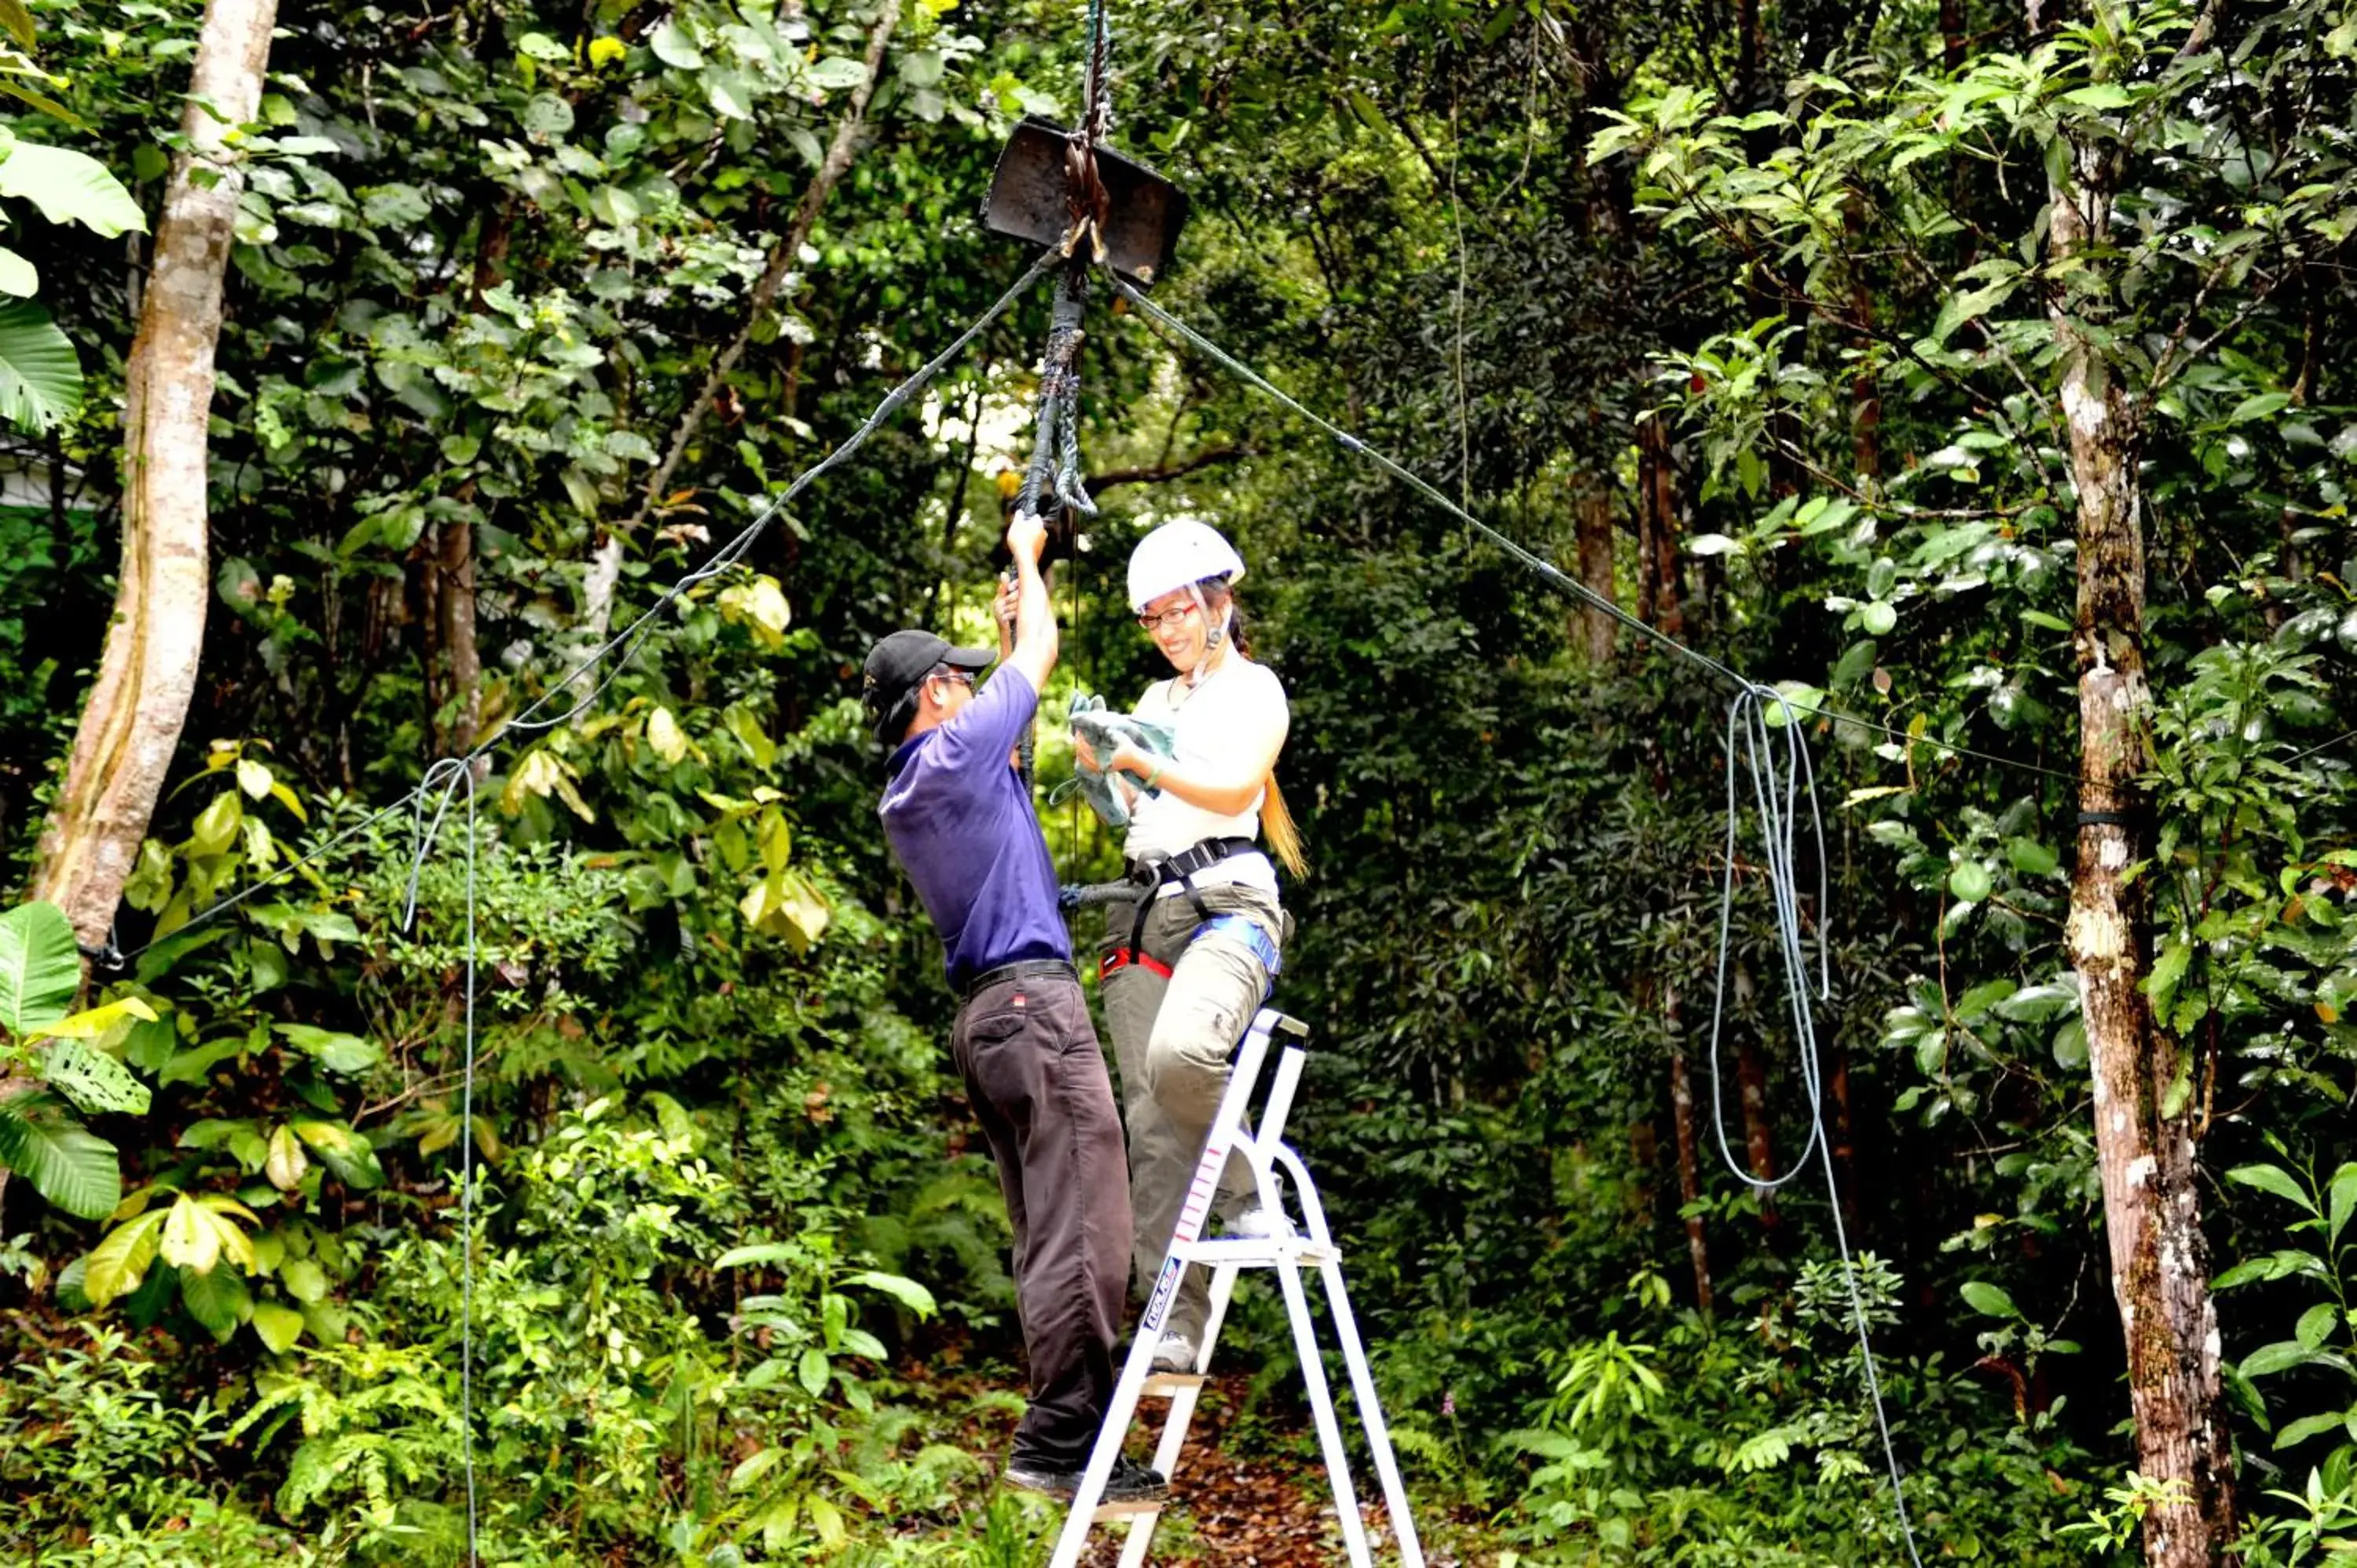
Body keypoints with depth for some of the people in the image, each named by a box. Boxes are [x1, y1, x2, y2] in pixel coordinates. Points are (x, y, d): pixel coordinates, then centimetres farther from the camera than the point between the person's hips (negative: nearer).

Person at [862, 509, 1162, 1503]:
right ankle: (1061, 1440, -12)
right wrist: (1026, 557, 20)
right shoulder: (957, 751, -8)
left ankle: (1061, 1433, 11)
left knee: (1046, 1235, 10)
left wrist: (1015, 606, 36)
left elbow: (1017, 680, 33)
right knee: (1084, 1229, -11)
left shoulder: (903, 794, 17)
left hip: (984, 1012, 10)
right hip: (1034, 1001, -10)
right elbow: (1040, 655, 3)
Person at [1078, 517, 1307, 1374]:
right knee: (1151, 1125, -6)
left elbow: (1234, 789, -8)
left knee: (1179, 1052, -35)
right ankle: (1176, 1325, -7)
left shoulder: (1255, 687, 9)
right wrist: (1098, 768, 2)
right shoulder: (1157, 699, 26)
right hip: (1144, 909, 6)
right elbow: (1127, 811, 20)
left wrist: (1139, 762, -14)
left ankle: (1250, 1197, -10)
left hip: (1226, 901, -6)